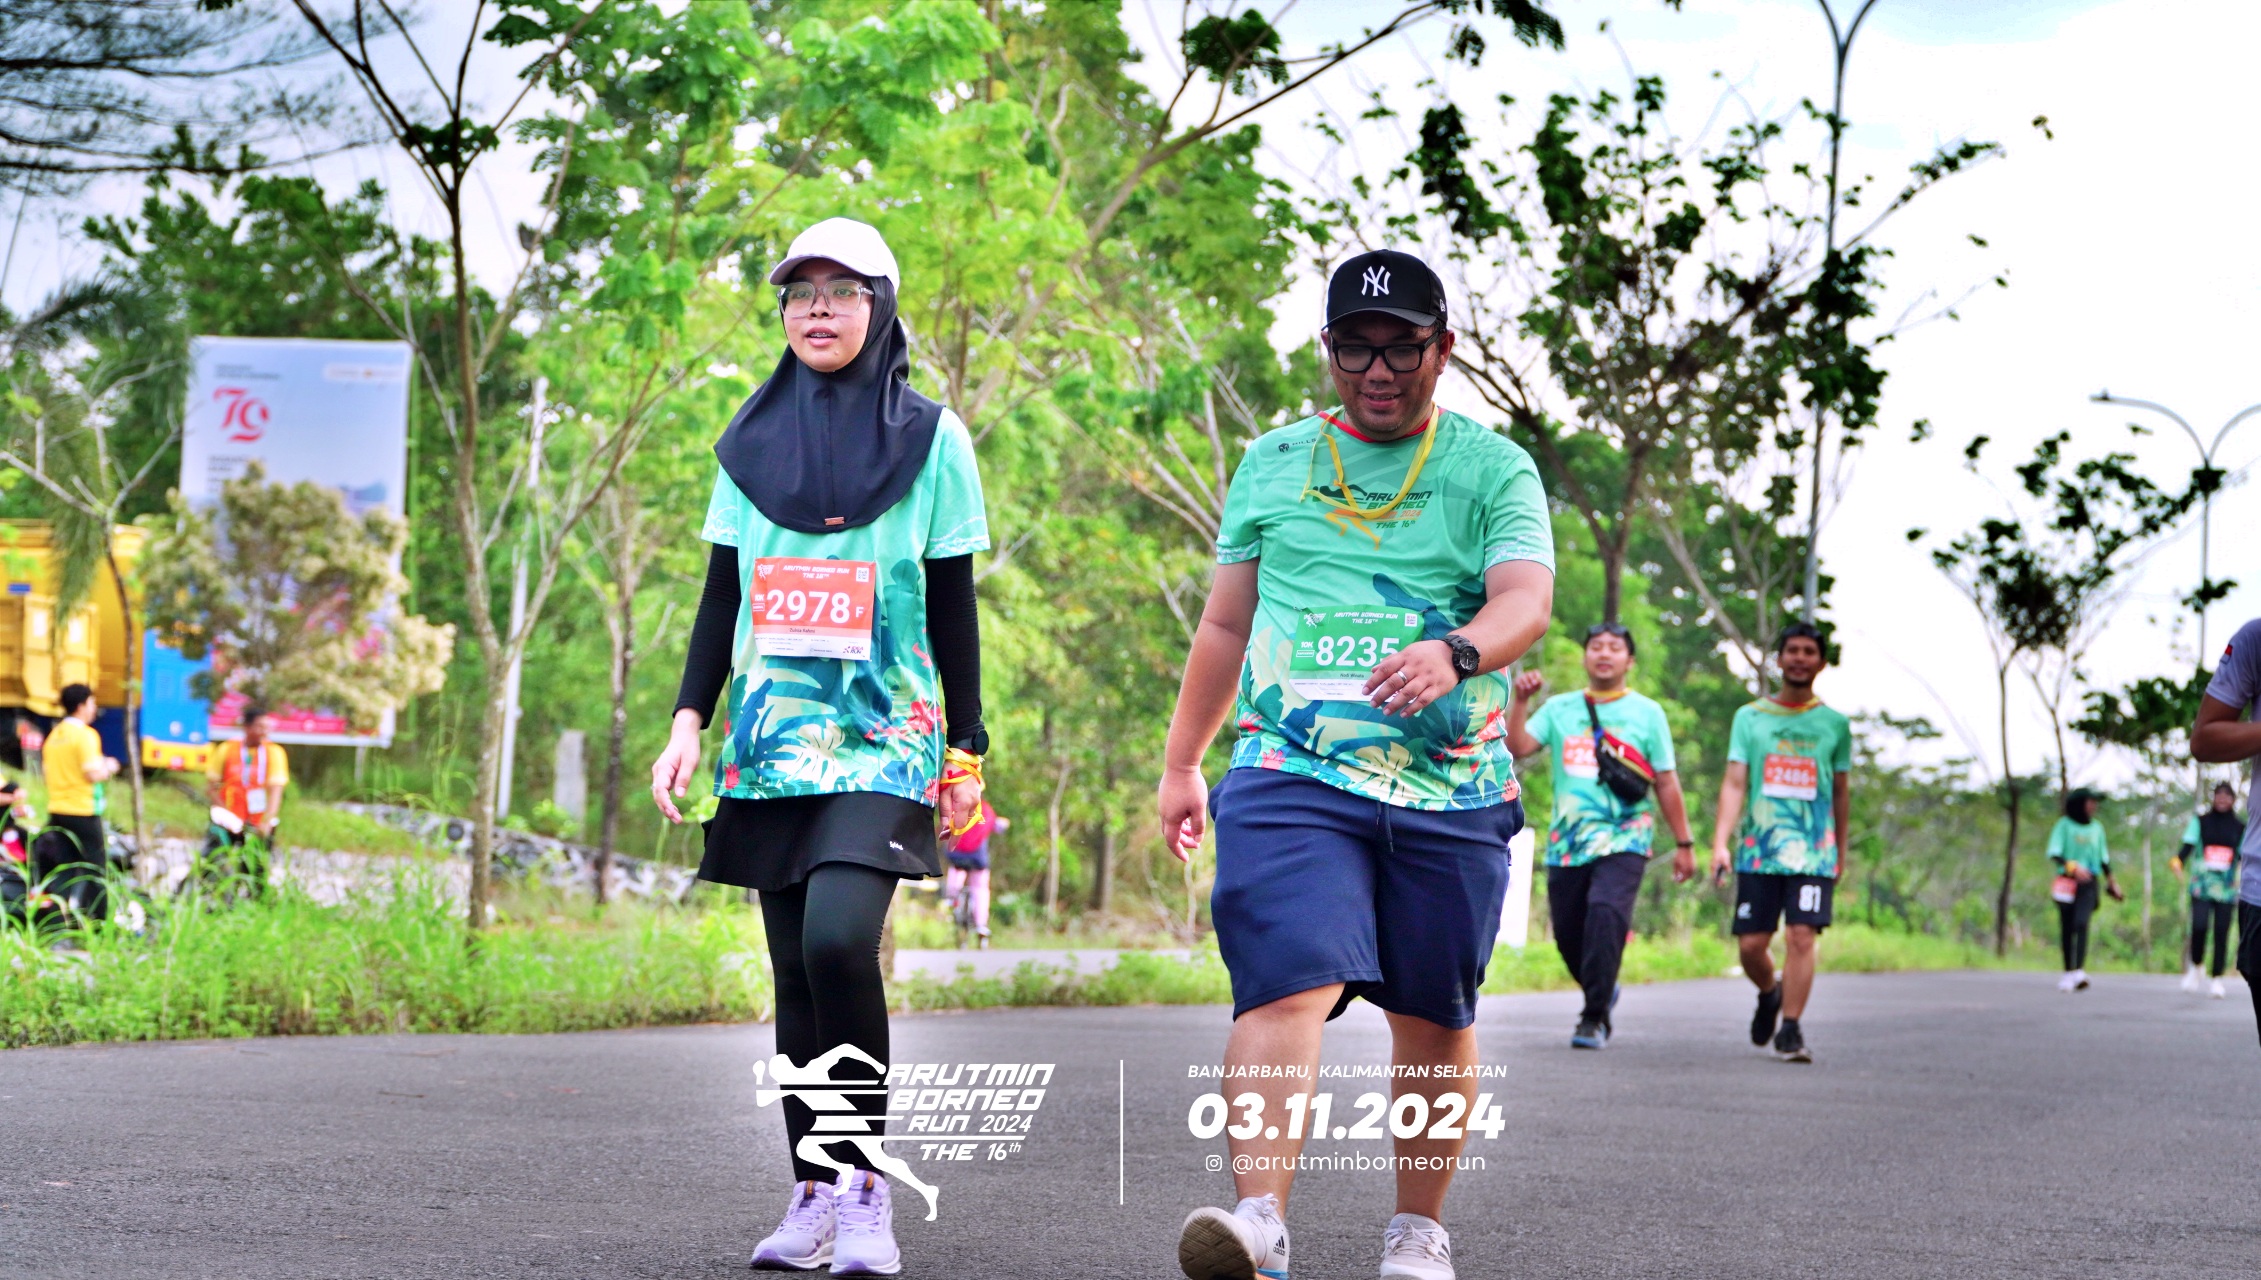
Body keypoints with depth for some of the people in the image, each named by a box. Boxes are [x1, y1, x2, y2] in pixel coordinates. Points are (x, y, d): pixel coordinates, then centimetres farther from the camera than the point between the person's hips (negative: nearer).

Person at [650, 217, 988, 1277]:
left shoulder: (932, 440, 2)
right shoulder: (751, 442, 11)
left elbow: (954, 608, 3)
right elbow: (722, 597, 14)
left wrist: (966, 752, 1)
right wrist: (689, 721, 4)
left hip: (883, 739, -4)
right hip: (774, 740, 4)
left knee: (839, 941, -22)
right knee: (795, 971, 3)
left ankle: (867, 1180, -12)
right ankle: (813, 1190, 10)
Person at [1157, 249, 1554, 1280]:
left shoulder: (1493, 469, 5)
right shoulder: (1272, 462, 14)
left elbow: (1526, 599, -12)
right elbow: (1225, 624, 22)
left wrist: (1454, 653, -33)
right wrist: (1181, 762, 23)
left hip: (1448, 787, 0)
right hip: (1293, 773, 0)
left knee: (1433, 1019, 7)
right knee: (1288, 986, -20)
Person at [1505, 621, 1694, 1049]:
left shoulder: (1647, 713, 7)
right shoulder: (1559, 709, 11)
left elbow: (1666, 783, 9)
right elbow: (1518, 746, -2)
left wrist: (1683, 844, 8)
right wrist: (1521, 701, -15)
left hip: (1624, 840, -3)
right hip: (1567, 842, 3)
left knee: (1605, 913, -25)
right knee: (1568, 933, 5)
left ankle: (1594, 1018, -18)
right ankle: (1602, 992, 35)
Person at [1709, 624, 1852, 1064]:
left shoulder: (1835, 724, 9)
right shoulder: (1750, 717, 7)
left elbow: (1841, 792, 17)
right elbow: (1734, 783, 2)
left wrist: (1841, 852, 19)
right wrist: (1720, 842, -9)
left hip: (1814, 852, -1)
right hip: (1757, 850, 1)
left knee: (1802, 936, -15)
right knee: (1751, 944, 1)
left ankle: (1790, 1028, -10)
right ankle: (1770, 994, 32)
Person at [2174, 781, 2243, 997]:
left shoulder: (2239, 829, 11)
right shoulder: (2200, 821, 7)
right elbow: (2188, 846, 0)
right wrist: (2178, 861, -19)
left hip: (2226, 889, 2)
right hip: (2201, 886, -2)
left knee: (2221, 933, -3)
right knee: (2199, 926, -18)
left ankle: (2217, 979, 4)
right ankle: (2195, 966, 7)